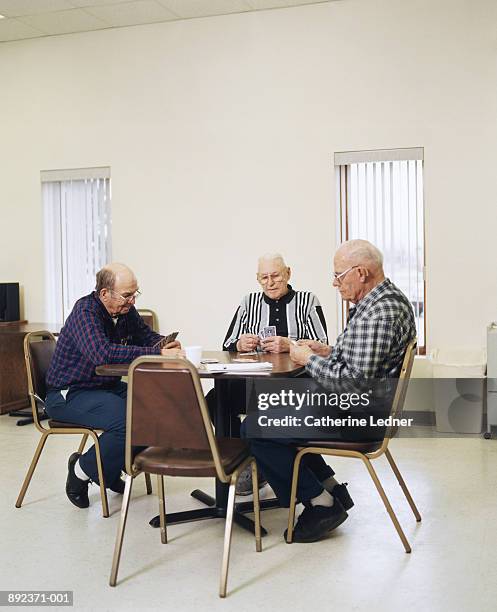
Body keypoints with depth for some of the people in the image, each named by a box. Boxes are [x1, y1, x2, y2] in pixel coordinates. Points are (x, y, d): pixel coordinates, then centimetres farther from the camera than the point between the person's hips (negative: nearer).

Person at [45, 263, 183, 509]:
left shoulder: (126, 310, 3)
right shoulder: (85, 311, -21)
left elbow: (147, 336, 16)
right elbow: (103, 353, -38)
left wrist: (166, 344, -10)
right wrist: (158, 354, -39)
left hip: (108, 387, 8)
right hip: (69, 394, -8)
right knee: (125, 420, -31)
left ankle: (109, 470, 8)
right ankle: (82, 470, -3)